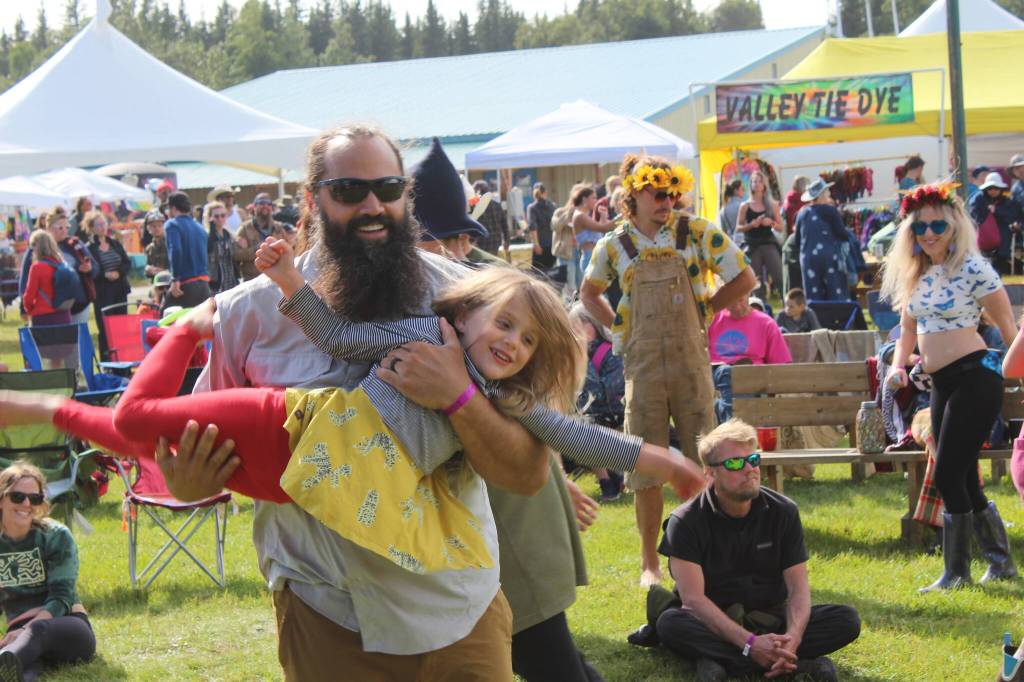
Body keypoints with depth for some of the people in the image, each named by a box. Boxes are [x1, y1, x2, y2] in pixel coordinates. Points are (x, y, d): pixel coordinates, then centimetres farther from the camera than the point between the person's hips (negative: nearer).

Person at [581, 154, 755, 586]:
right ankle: (649, 562, 13)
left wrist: (703, 310, 2)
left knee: (703, 461, 3)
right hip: (643, 367, 1)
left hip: (691, 361, -1)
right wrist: (617, 326, 7)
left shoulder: (696, 234, -1)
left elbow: (744, 280, 3)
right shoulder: (614, 245, 3)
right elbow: (589, 294, 20)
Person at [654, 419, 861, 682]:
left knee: (847, 619, -20)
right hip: (714, 624, -3)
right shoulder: (686, 522, -11)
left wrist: (793, 637, -30)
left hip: (772, 621, 3)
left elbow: (798, 587, -8)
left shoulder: (783, 512, -2)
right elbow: (693, 597, -20)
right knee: (670, 624, -36)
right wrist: (749, 643, -33)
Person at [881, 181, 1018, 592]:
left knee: (947, 475, -9)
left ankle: (957, 572, 2)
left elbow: (1008, 326, -7)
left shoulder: (972, 269, -11)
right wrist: (898, 364, 3)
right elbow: (909, 328, 20)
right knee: (963, 480, 13)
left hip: (975, 377, -8)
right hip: (942, 384, 8)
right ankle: (1000, 562, 26)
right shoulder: (916, 274, 11)